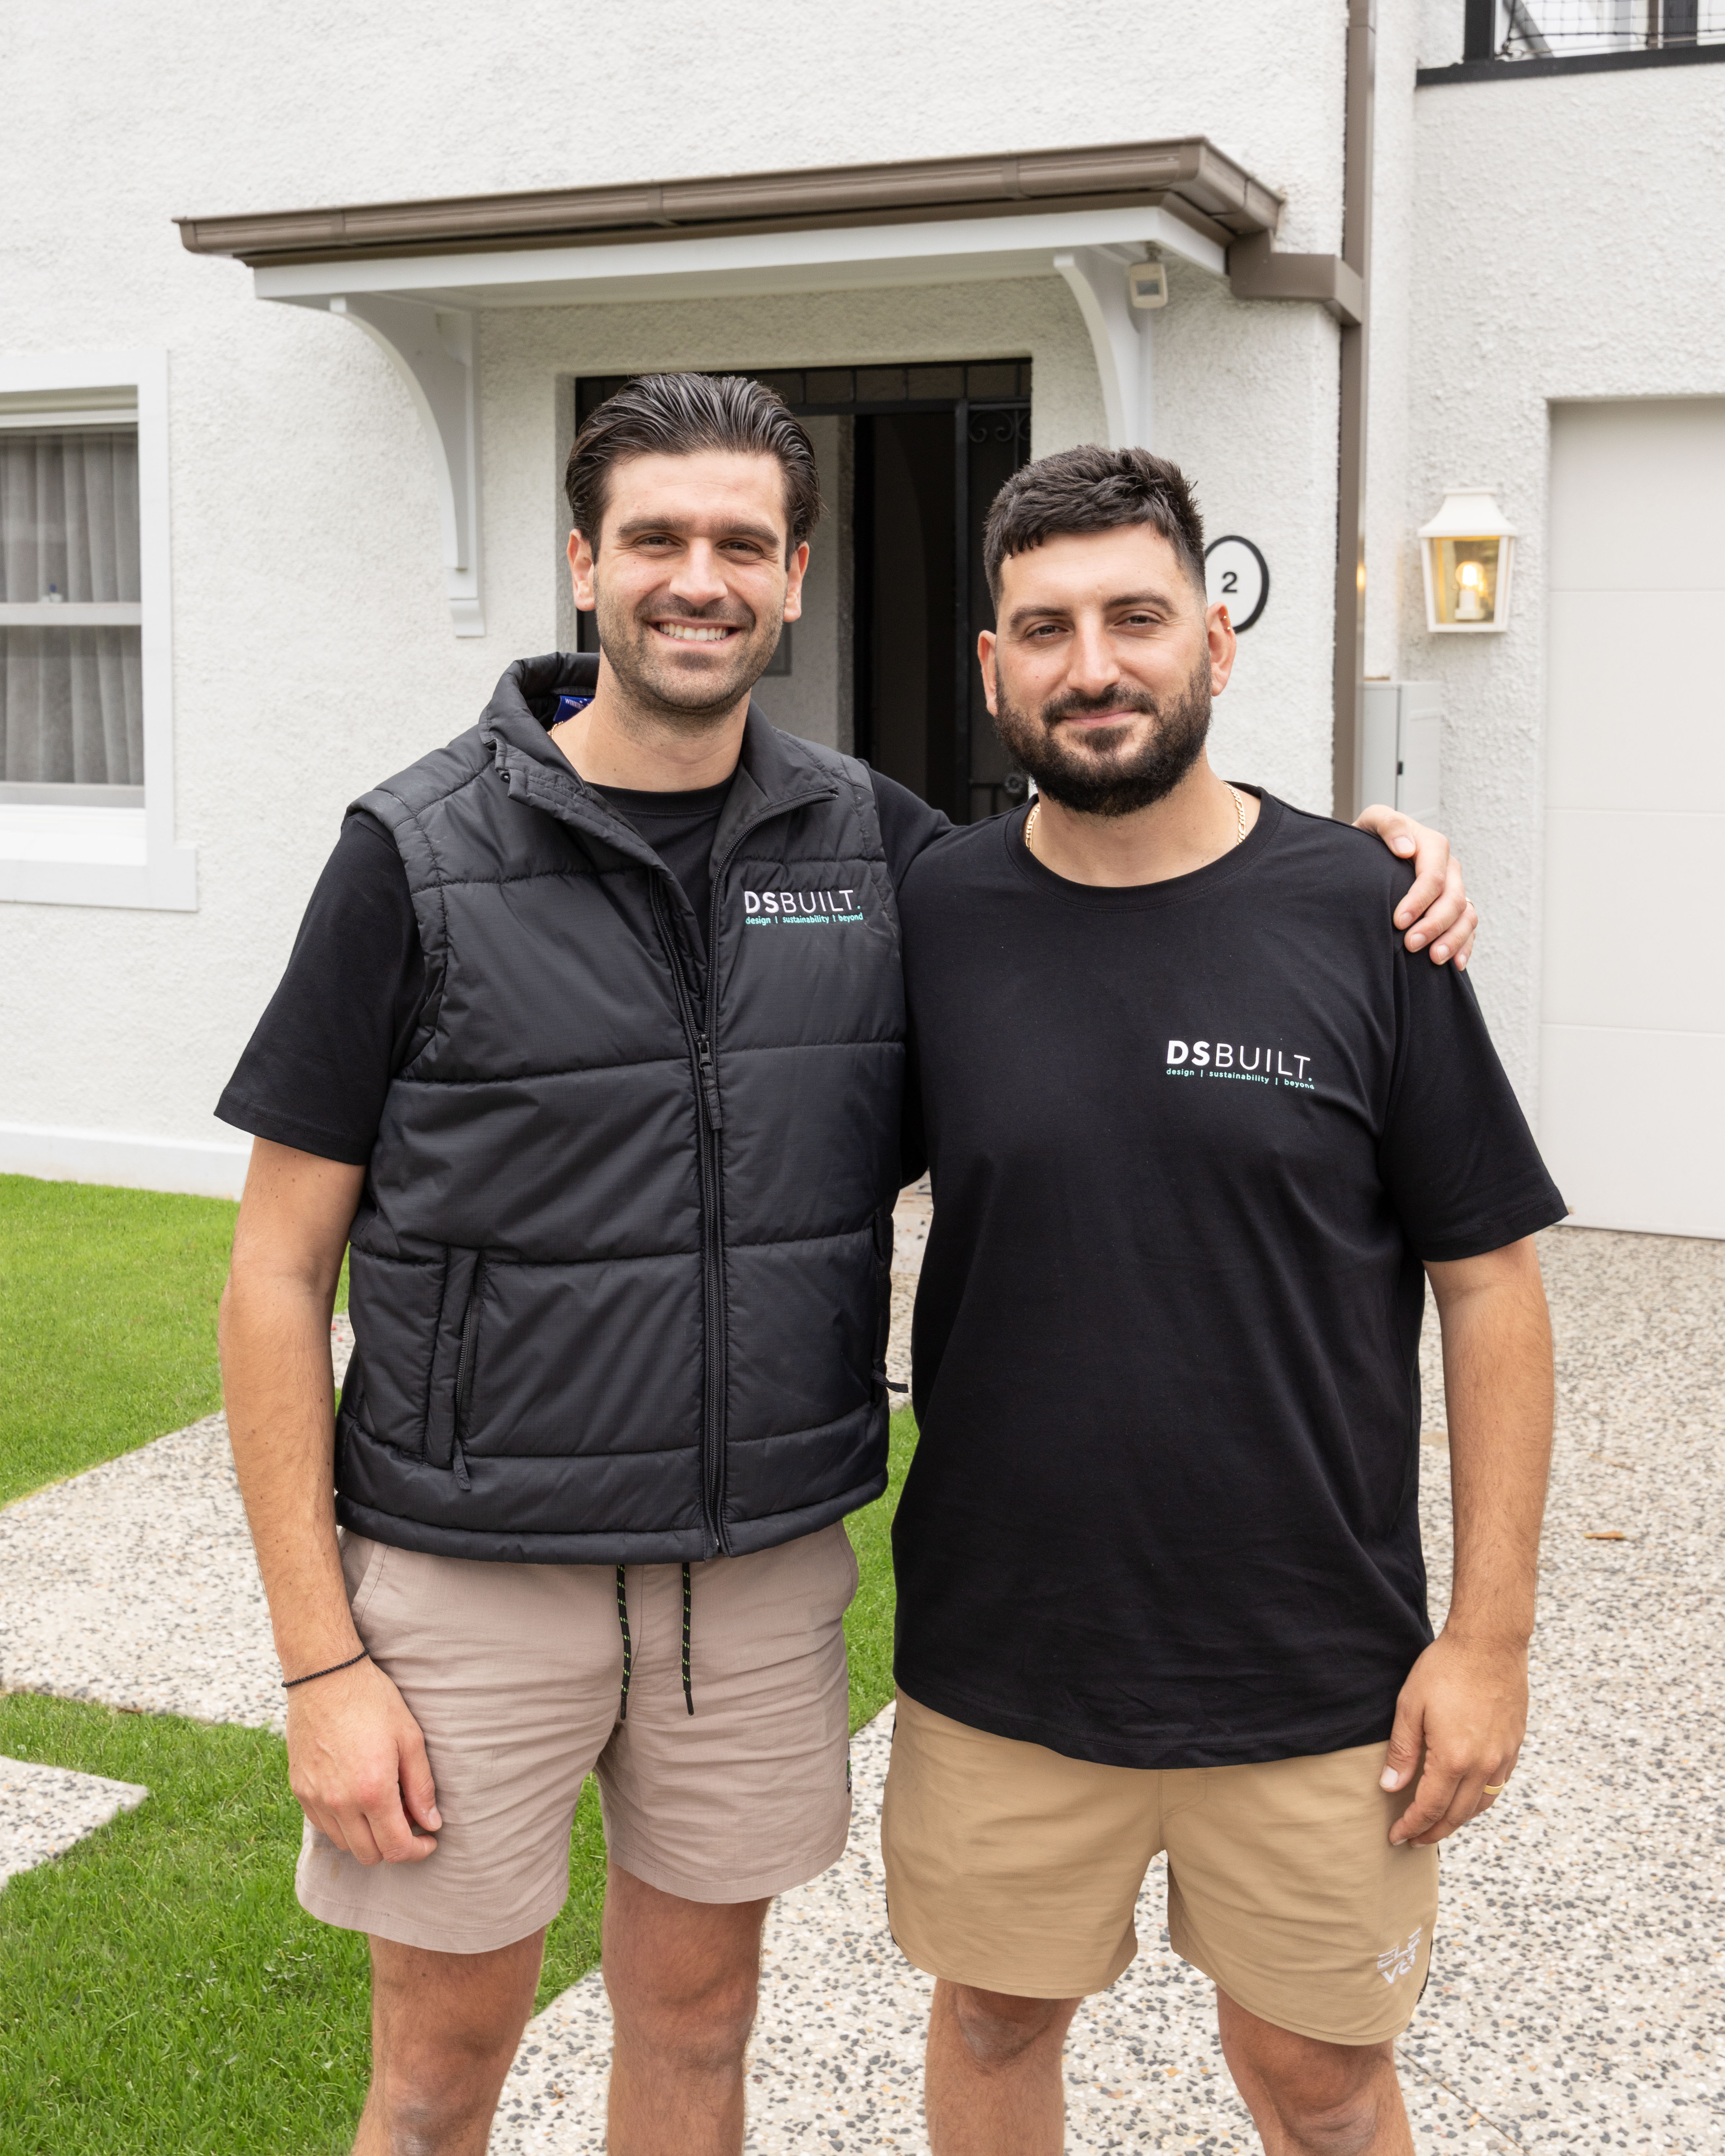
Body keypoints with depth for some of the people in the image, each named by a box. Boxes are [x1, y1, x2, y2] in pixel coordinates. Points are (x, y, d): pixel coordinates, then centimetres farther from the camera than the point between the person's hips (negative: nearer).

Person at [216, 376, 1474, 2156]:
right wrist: (320, 1660, -11)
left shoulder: (871, 845, 0)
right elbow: (280, 1273, -7)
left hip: (768, 1573, 3)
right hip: (471, 1585, -3)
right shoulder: (421, 853, -9)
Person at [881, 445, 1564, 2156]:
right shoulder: (930, 917, -4)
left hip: (1316, 1678, -1)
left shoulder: (1357, 913, -8)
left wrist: (1489, 1632, -6)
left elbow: (1488, 1278, -4)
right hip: (998, 1658, 2)